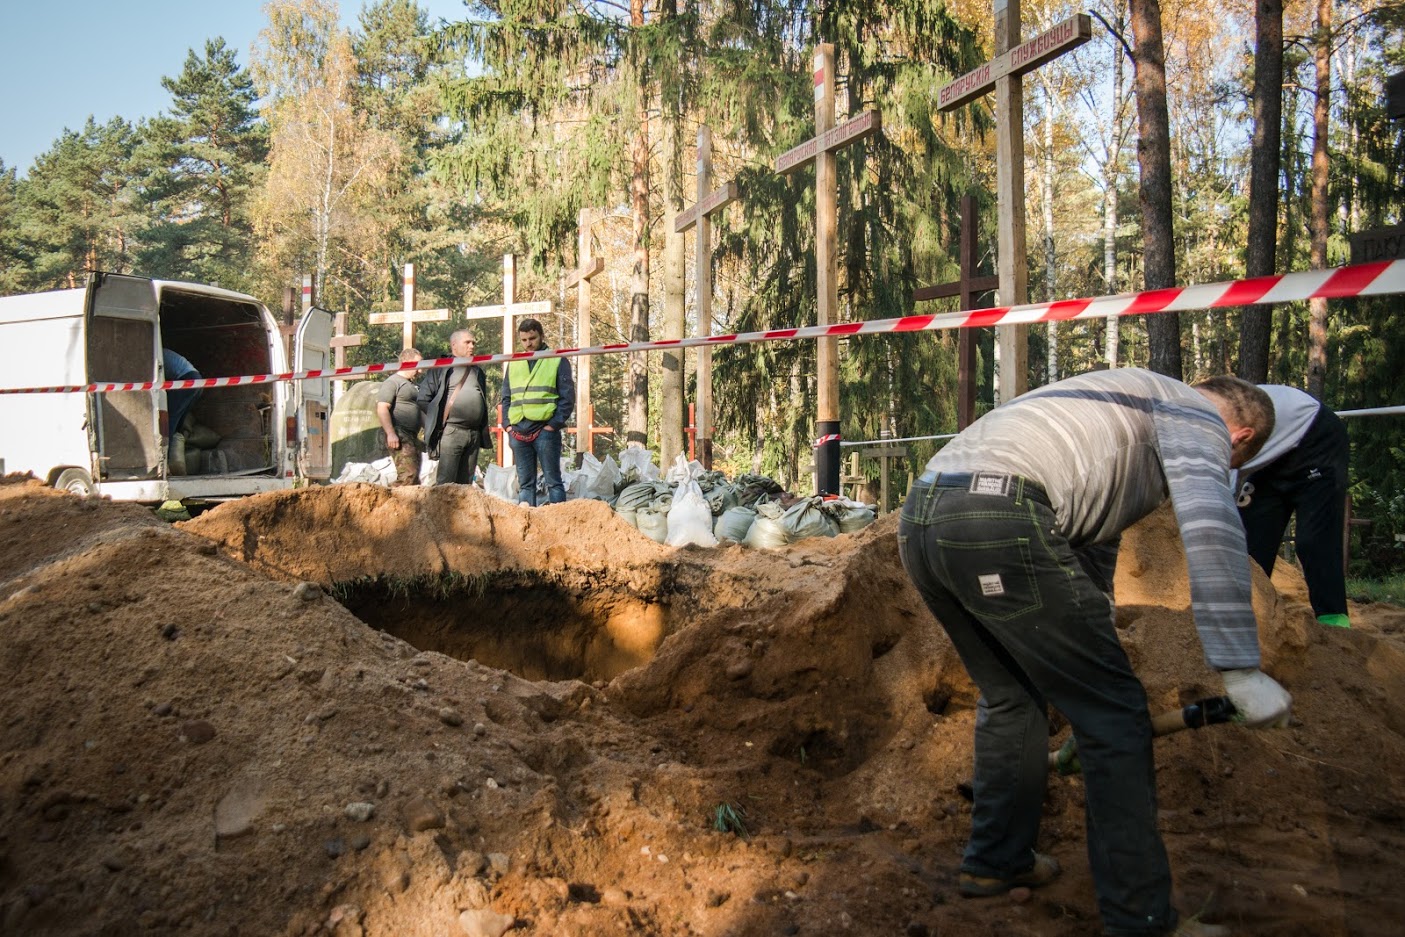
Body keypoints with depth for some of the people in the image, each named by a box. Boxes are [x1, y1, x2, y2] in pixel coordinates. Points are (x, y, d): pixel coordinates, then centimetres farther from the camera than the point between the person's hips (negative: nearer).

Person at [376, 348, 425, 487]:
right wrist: (391, 433, -23)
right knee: (408, 475, -21)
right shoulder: (393, 382, -4)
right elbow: (382, 409, -14)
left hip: (413, 437, 10)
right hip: (400, 436, -10)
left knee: (414, 478, 7)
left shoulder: (414, 386, 24)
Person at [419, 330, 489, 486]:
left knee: (466, 483, 6)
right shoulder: (442, 369, 3)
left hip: (474, 433, 6)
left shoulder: (477, 371, 21)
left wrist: (483, 430, 11)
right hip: (451, 432, -6)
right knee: (446, 482, -11)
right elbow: (423, 399, -1)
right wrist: (438, 418, -1)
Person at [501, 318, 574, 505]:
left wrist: (554, 424, -11)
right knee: (525, 483, 8)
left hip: (545, 430, -5)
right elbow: (506, 398, 20)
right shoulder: (513, 364, 17)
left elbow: (567, 397, -2)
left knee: (553, 481, -3)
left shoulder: (558, 361, 3)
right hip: (519, 431, 5)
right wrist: (508, 425, 6)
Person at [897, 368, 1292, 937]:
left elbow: (1092, 547, 44)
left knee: (1011, 695, 27)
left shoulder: (1122, 410, 37)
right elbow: (1212, 528, -10)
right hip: (998, 522, -9)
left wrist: (1093, 661, 51)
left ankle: (995, 862, 37)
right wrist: (1242, 672, -10)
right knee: (1114, 714, 3)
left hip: (919, 517, 9)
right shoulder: (1198, 414, 12)